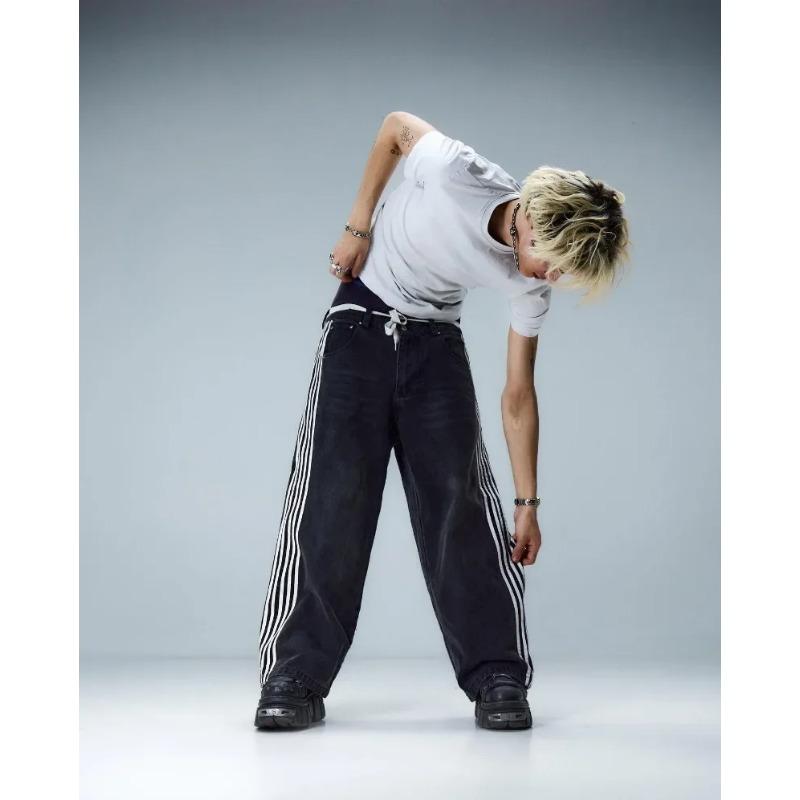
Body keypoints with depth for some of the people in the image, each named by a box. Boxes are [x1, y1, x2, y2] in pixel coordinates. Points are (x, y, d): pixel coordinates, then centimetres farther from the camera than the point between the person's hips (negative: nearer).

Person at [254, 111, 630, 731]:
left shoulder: (530, 285, -15)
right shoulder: (458, 173, -28)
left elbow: (518, 395, -7)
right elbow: (398, 125, -6)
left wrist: (528, 503, -6)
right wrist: (359, 227, -4)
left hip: (435, 340, 2)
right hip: (362, 318, -2)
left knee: (461, 498, -9)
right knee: (332, 494, -10)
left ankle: (497, 679, -3)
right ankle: (296, 679, -6)